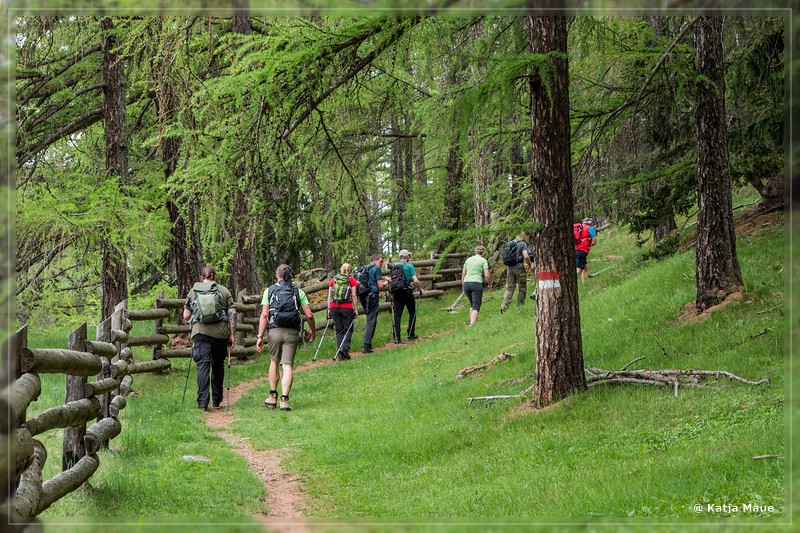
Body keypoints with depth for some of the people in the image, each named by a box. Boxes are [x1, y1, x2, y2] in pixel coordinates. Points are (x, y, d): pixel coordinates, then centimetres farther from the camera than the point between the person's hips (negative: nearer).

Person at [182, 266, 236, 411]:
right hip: (220, 333, 1)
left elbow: (186, 316, 10)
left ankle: (202, 401, -14)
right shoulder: (224, 291, 9)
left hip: (200, 332, -1)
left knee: (203, 365, -4)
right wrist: (232, 334, 5)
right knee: (218, 365, 14)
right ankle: (216, 399, 24)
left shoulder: (193, 291, 10)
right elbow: (232, 314, 2)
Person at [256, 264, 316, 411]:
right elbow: (309, 315, 3)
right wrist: (313, 332, 19)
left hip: (275, 330, 1)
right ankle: (284, 399, -14)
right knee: (287, 366, -1)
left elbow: (264, 315, -2)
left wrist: (260, 336, -2)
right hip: (292, 333, 0)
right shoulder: (298, 292, 8)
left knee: (274, 362, 21)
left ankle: (273, 397, 22)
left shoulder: (269, 291, 7)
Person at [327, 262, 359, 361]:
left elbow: (329, 295, 9)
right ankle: (345, 348, -15)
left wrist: (329, 309, 11)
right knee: (348, 329, 6)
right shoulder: (352, 280, 2)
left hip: (334, 307, 3)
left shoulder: (333, 280, 11)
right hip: (347, 307, -3)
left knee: (339, 330, 9)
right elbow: (354, 295, -3)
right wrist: (355, 309, 0)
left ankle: (340, 351, 0)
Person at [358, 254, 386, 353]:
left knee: (370, 320, 19)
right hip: (372, 295, -8)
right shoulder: (377, 269, -6)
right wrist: (387, 282, 8)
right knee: (371, 321, -6)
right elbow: (380, 285, -10)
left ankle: (368, 344, 18)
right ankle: (366, 345, -12)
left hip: (363, 296, 8)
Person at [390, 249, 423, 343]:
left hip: (396, 293, 4)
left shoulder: (394, 266, 9)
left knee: (397, 314, 2)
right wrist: (420, 289, 4)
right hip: (407, 292, -4)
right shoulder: (409, 266, -5)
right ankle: (411, 334, 15)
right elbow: (415, 280, -12)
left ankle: (396, 337, -5)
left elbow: (390, 280, 9)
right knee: (412, 313, 14)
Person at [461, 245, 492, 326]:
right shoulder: (483, 261, 2)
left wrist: (463, 286, 24)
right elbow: (487, 275, -5)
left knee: (472, 304, 22)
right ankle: (472, 324, -17)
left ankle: (471, 321, 16)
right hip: (477, 283, -5)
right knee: (476, 306, -3)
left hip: (466, 283, 5)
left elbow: (463, 274, 16)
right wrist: (489, 285, 11)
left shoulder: (468, 259, 15)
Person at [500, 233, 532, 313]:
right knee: (522, 289, 6)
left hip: (510, 268, 6)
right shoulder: (523, 244, -4)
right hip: (519, 268, -6)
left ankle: (504, 306, -6)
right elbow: (526, 256, -17)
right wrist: (529, 265, 0)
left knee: (509, 288, 7)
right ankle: (520, 306, 7)